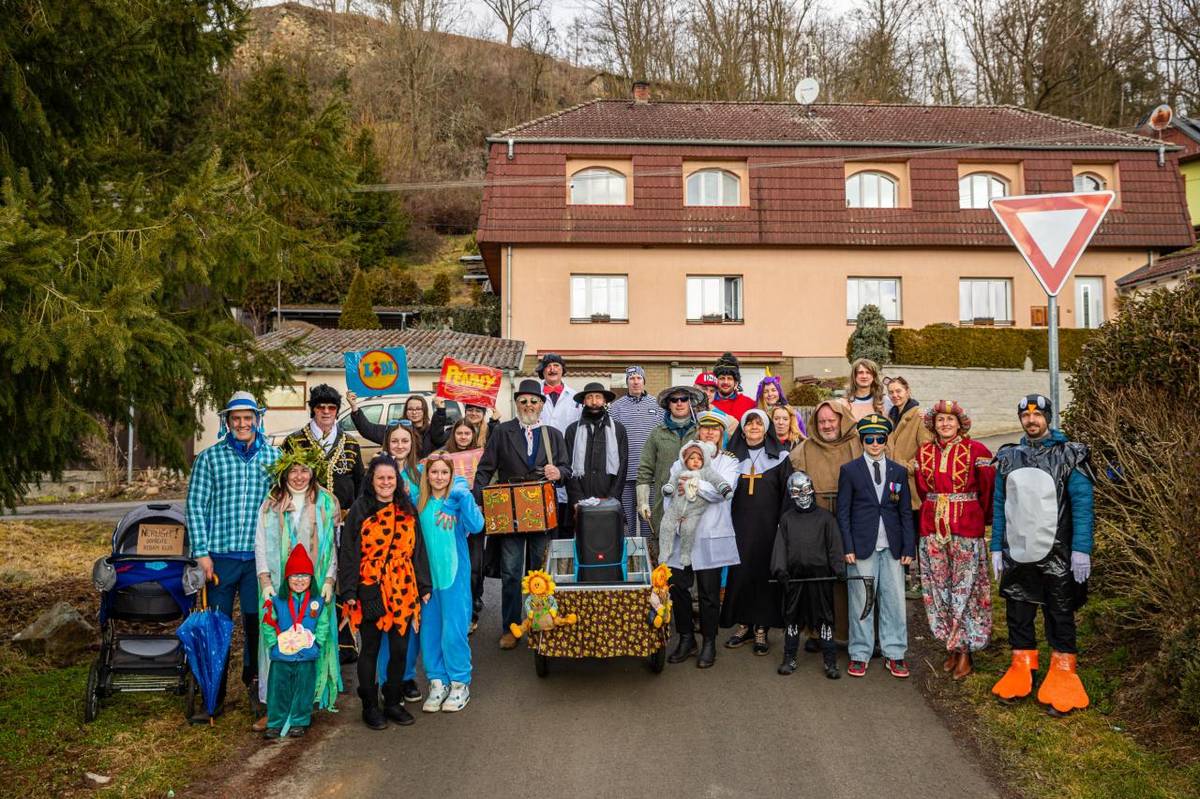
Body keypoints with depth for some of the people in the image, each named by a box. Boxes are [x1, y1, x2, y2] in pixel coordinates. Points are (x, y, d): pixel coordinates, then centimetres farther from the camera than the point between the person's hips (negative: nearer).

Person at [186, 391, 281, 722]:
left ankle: (256, 686, 24)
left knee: (257, 624, 7)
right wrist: (202, 552, -5)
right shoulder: (210, 458, 2)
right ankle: (215, 695, 16)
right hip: (220, 556, -1)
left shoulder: (274, 457, 7)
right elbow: (195, 506, 1)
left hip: (260, 557, 1)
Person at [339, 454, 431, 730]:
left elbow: (418, 549, 11)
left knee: (400, 649, 7)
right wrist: (349, 591, -9)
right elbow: (348, 552, -4)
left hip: (404, 590, 3)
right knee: (370, 649, 7)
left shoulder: (407, 509, 8)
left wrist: (424, 586, 8)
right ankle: (370, 706, 20)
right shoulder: (360, 509, -3)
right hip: (370, 590, -3)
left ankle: (393, 702, 23)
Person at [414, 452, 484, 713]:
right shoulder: (419, 503, 3)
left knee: (454, 629, 1)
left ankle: (460, 684, 15)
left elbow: (476, 526, -20)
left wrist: (464, 496, -27)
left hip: (454, 573, -3)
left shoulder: (458, 499, -6)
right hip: (426, 573, 3)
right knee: (429, 628, 9)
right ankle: (437, 683, 23)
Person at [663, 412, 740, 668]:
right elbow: (669, 485, 8)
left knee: (708, 592, 1)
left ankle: (709, 642, 17)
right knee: (677, 586, 2)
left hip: (710, 535, -3)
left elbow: (724, 489, -11)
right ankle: (686, 638, 19)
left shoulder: (728, 461, 6)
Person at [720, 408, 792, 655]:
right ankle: (743, 623, 13)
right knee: (740, 571, 0)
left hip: (767, 524, -2)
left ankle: (761, 628, 8)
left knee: (765, 571, 0)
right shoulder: (733, 455, 9)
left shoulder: (779, 456, 4)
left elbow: (787, 493, 2)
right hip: (739, 524, 2)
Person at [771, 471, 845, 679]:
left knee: (824, 617, 2)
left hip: (820, 575, -2)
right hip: (794, 575, 2)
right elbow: (780, 545, 3)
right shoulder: (786, 518, 9)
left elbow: (834, 545, 1)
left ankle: (830, 662, 10)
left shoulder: (825, 517, 3)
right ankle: (789, 658, 21)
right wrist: (779, 569, -8)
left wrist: (839, 569, -8)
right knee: (792, 615, 10)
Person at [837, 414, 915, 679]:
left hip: (892, 547, 2)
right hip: (862, 546, -2)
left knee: (894, 600, 3)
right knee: (861, 601, 2)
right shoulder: (850, 470, 3)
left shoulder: (899, 472, 10)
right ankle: (860, 655, 13)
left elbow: (906, 512, 10)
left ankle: (894, 654, 14)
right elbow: (843, 512, 1)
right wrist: (847, 547, -6)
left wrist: (908, 547, 3)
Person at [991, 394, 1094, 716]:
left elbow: (1083, 505, -9)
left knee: (1060, 614, 5)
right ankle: (1021, 670, 22)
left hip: (1057, 556, -4)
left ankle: (1062, 677, 15)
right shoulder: (1008, 458, 8)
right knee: (1018, 614, 10)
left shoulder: (1069, 455, -4)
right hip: (1017, 554, 4)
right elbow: (999, 505, 10)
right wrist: (996, 547, 6)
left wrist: (1081, 550, -16)